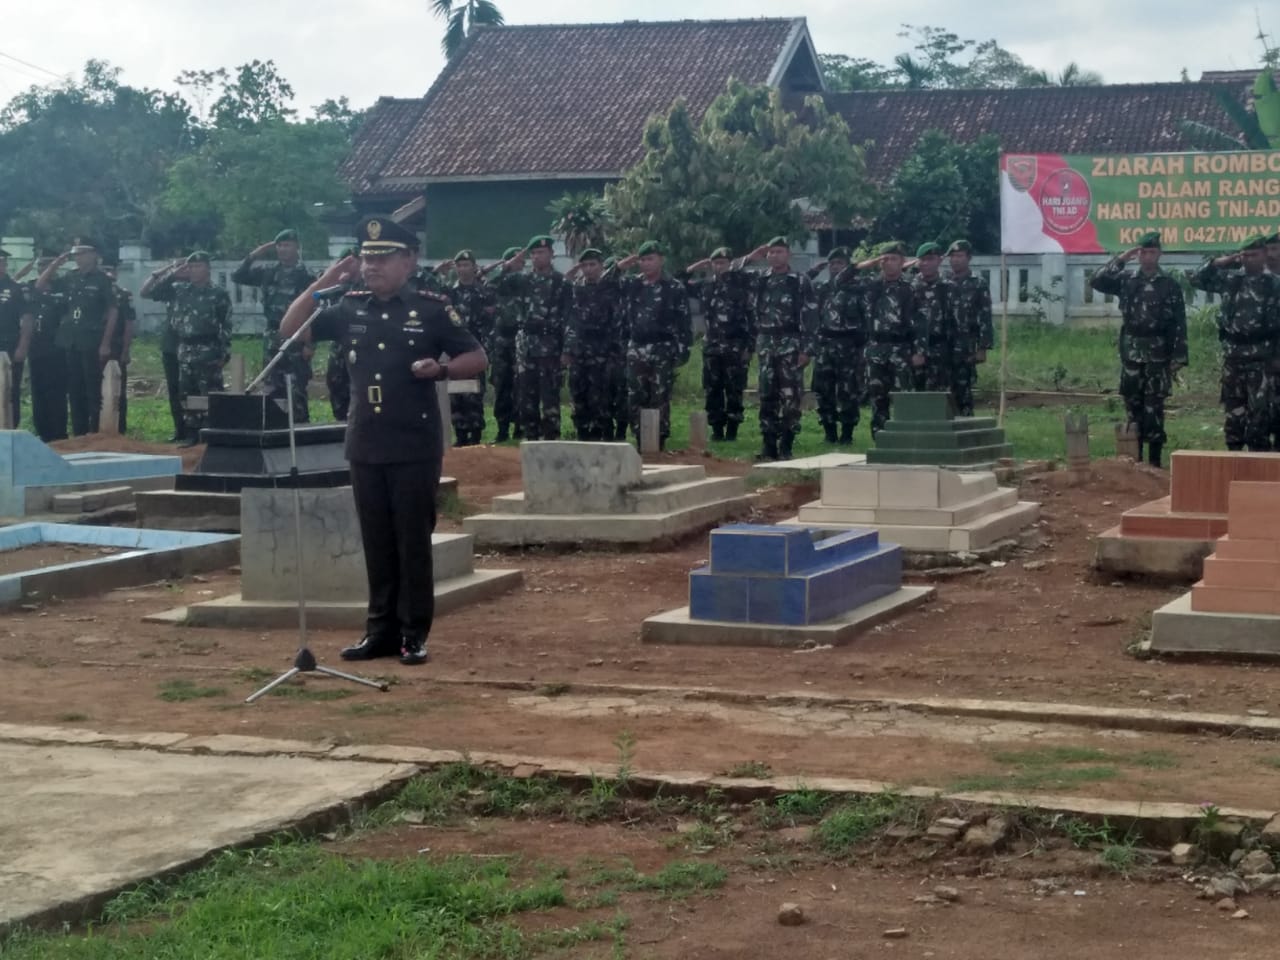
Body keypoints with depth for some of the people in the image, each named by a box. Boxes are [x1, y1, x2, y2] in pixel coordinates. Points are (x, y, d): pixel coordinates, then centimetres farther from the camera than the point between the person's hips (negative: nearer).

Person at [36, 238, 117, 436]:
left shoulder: (102, 280, -3)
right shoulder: (70, 278, 11)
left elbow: (112, 312, -6)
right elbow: (40, 286, 13)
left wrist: (106, 343, -12)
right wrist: (56, 263, 4)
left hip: (92, 343, -6)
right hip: (70, 342, 6)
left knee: (93, 390, -4)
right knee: (74, 390, 9)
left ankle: (95, 433, 0)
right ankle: (78, 433, 15)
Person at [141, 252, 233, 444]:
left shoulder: (219, 294, -1)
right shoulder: (179, 289, 10)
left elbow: (226, 327, -3)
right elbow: (144, 292, 9)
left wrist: (224, 354, -10)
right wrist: (167, 272, 4)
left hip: (208, 351, -5)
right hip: (185, 350, 5)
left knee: (210, 395, -8)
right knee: (187, 394, 8)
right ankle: (191, 434, 15)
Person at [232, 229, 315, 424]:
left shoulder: (305, 275, -6)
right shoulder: (268, 271, 9)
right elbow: (237, 277, 12)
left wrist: (310, 343, -13)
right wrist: (252, 256, 1)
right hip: (272, 336, 6)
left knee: (297, 390, -5)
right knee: (273, 389, 9)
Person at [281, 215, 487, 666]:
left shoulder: (431, 308, -3)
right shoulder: (350, 308, 8)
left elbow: (477, 359, 0)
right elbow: (289, 330, 9)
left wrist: (441, 368, -20)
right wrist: (323, 282, 0)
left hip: (415, 446, -4)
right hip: (364, 445, 4)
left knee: (413, 540, 0)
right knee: (376, 542, 9)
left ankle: (415, 634, 8)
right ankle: (381, 629, 17)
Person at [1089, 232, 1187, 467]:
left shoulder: (1170, 285, 0)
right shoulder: (1126, 280, 8)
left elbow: (1179, 324, -2)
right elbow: (1097, 281, -5)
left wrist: (1178, 358, -8)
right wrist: (1120, 260, -9)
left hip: (1158, 356, -3)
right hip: (1131, 354, 3)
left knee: (1154, 409, -3)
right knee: (1133, 409, 6)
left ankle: (1155, 461, 1)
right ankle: (1133, 459, 12)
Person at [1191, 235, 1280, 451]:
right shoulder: (1231, 280, 8)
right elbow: (1197, 280, 9)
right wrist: (1221, 262, -2)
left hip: (1261, 354, -3)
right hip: (1233, 353, 3)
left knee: (1259, 409, -5)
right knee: (1233, 407, 8)